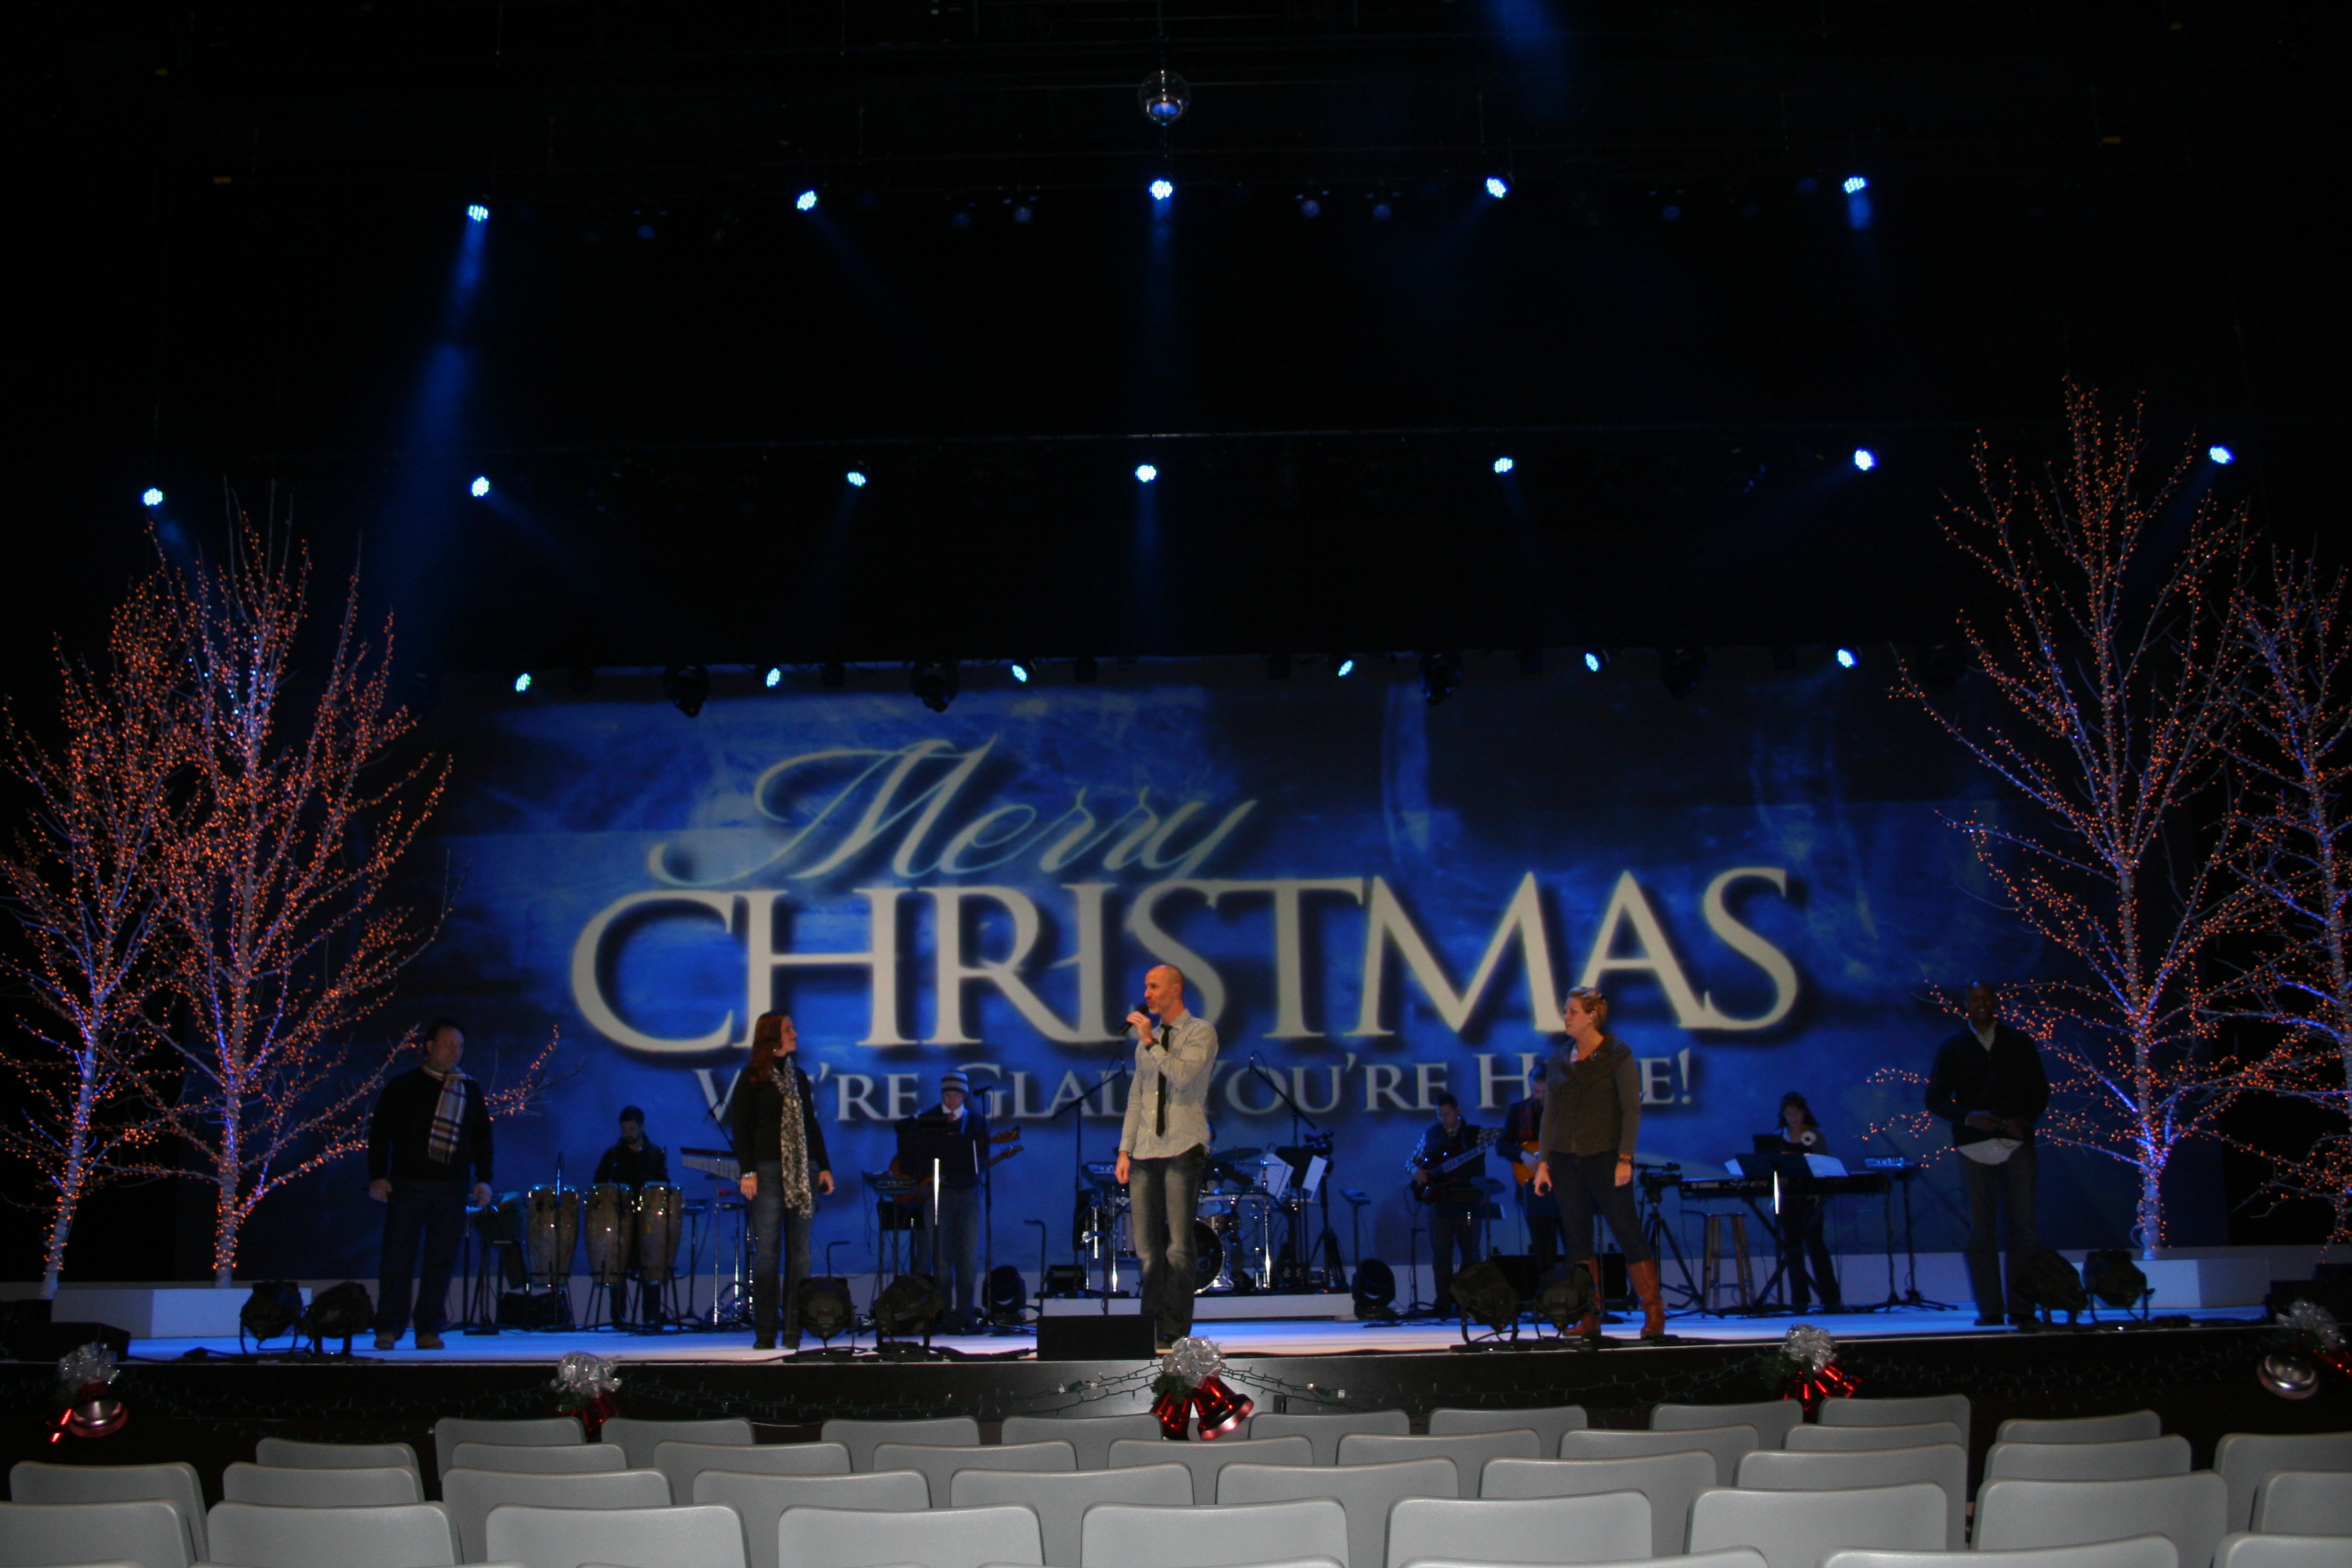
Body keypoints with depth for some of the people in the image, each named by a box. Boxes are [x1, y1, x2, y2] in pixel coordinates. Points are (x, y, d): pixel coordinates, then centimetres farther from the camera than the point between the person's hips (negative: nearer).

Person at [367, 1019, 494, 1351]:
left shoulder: (470, 1090, 14)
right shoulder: (404, 1086, 6)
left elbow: (482, 1137, 16)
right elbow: (380, 1132, 3)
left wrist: (483, 1179, 6)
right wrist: (378, 1176, -6)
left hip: (451, 1188, 2)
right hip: (407, 1184, -2)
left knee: (441, 1260, 1)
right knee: (398, 1257, -2)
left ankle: (429, 1330, 7)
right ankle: (388, 1328, 6)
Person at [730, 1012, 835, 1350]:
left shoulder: (799, 1076, 17)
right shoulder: (752, 1078, 2)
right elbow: (740, 1126, -3)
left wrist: (824, 1167, 9)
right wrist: (747, 1171, -12)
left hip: (803, 1171, 5)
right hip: (769, 1170, -5)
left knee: (799, 1253, 2)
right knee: (767, 1252, -4)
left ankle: (794, 1334, 4)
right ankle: (765, 1335, 1)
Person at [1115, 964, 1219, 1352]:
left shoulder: (1200, 1032, 1)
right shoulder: (1147, 1037, 18)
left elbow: (1183, 1075, -16)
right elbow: (1136, 1098, 17)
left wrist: (1150, 1042, -12)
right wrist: (1125, 1150, 11)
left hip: (1182, 1150, -6)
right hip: (1145, 1154, 6)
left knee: (1178, 1246, -7)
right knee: (1147, 1248, 4)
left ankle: (1175, 1332, -3)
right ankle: (1150, 1327, 9)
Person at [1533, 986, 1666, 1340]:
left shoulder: (1617, 1055, -3)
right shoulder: (1559, 1061, 11)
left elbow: (1631, 1109, -6)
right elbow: (1549, 1113, 13)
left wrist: (1625, 1158, -14)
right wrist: (1543, 1161, 6)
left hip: (1605, 1156, -5)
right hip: (1566, 1159, 5)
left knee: (1627, 1232, -5)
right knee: (1577, 1238, 4)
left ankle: (1654, 1314, 1)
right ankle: (1589, 1318, 9)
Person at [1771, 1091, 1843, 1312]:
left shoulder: (1815, 1135, 0)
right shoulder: (1779, 1138, 11)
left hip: (1812, 1196, -4)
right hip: (1788, 1197, 4)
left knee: (1814, 1243, -10)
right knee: (1791, 1247, 2)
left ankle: (1831, 1299, -6)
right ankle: (1799, 1300, 7)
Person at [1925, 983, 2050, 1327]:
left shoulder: (2020, 1045, 14)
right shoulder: (1951, 1049, 11)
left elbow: (2040, 1091, 9)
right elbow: (1935, 1098, 5)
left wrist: (2025, 1119, -10)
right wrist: (1969, 1116, -12)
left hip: (2016, 1143, 0)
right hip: (1974, 1145, 0)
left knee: (2023, 1224, -6)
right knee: (1979, 1228, -1)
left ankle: (2022, 1307, -1)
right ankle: (1990, 1308, 3)